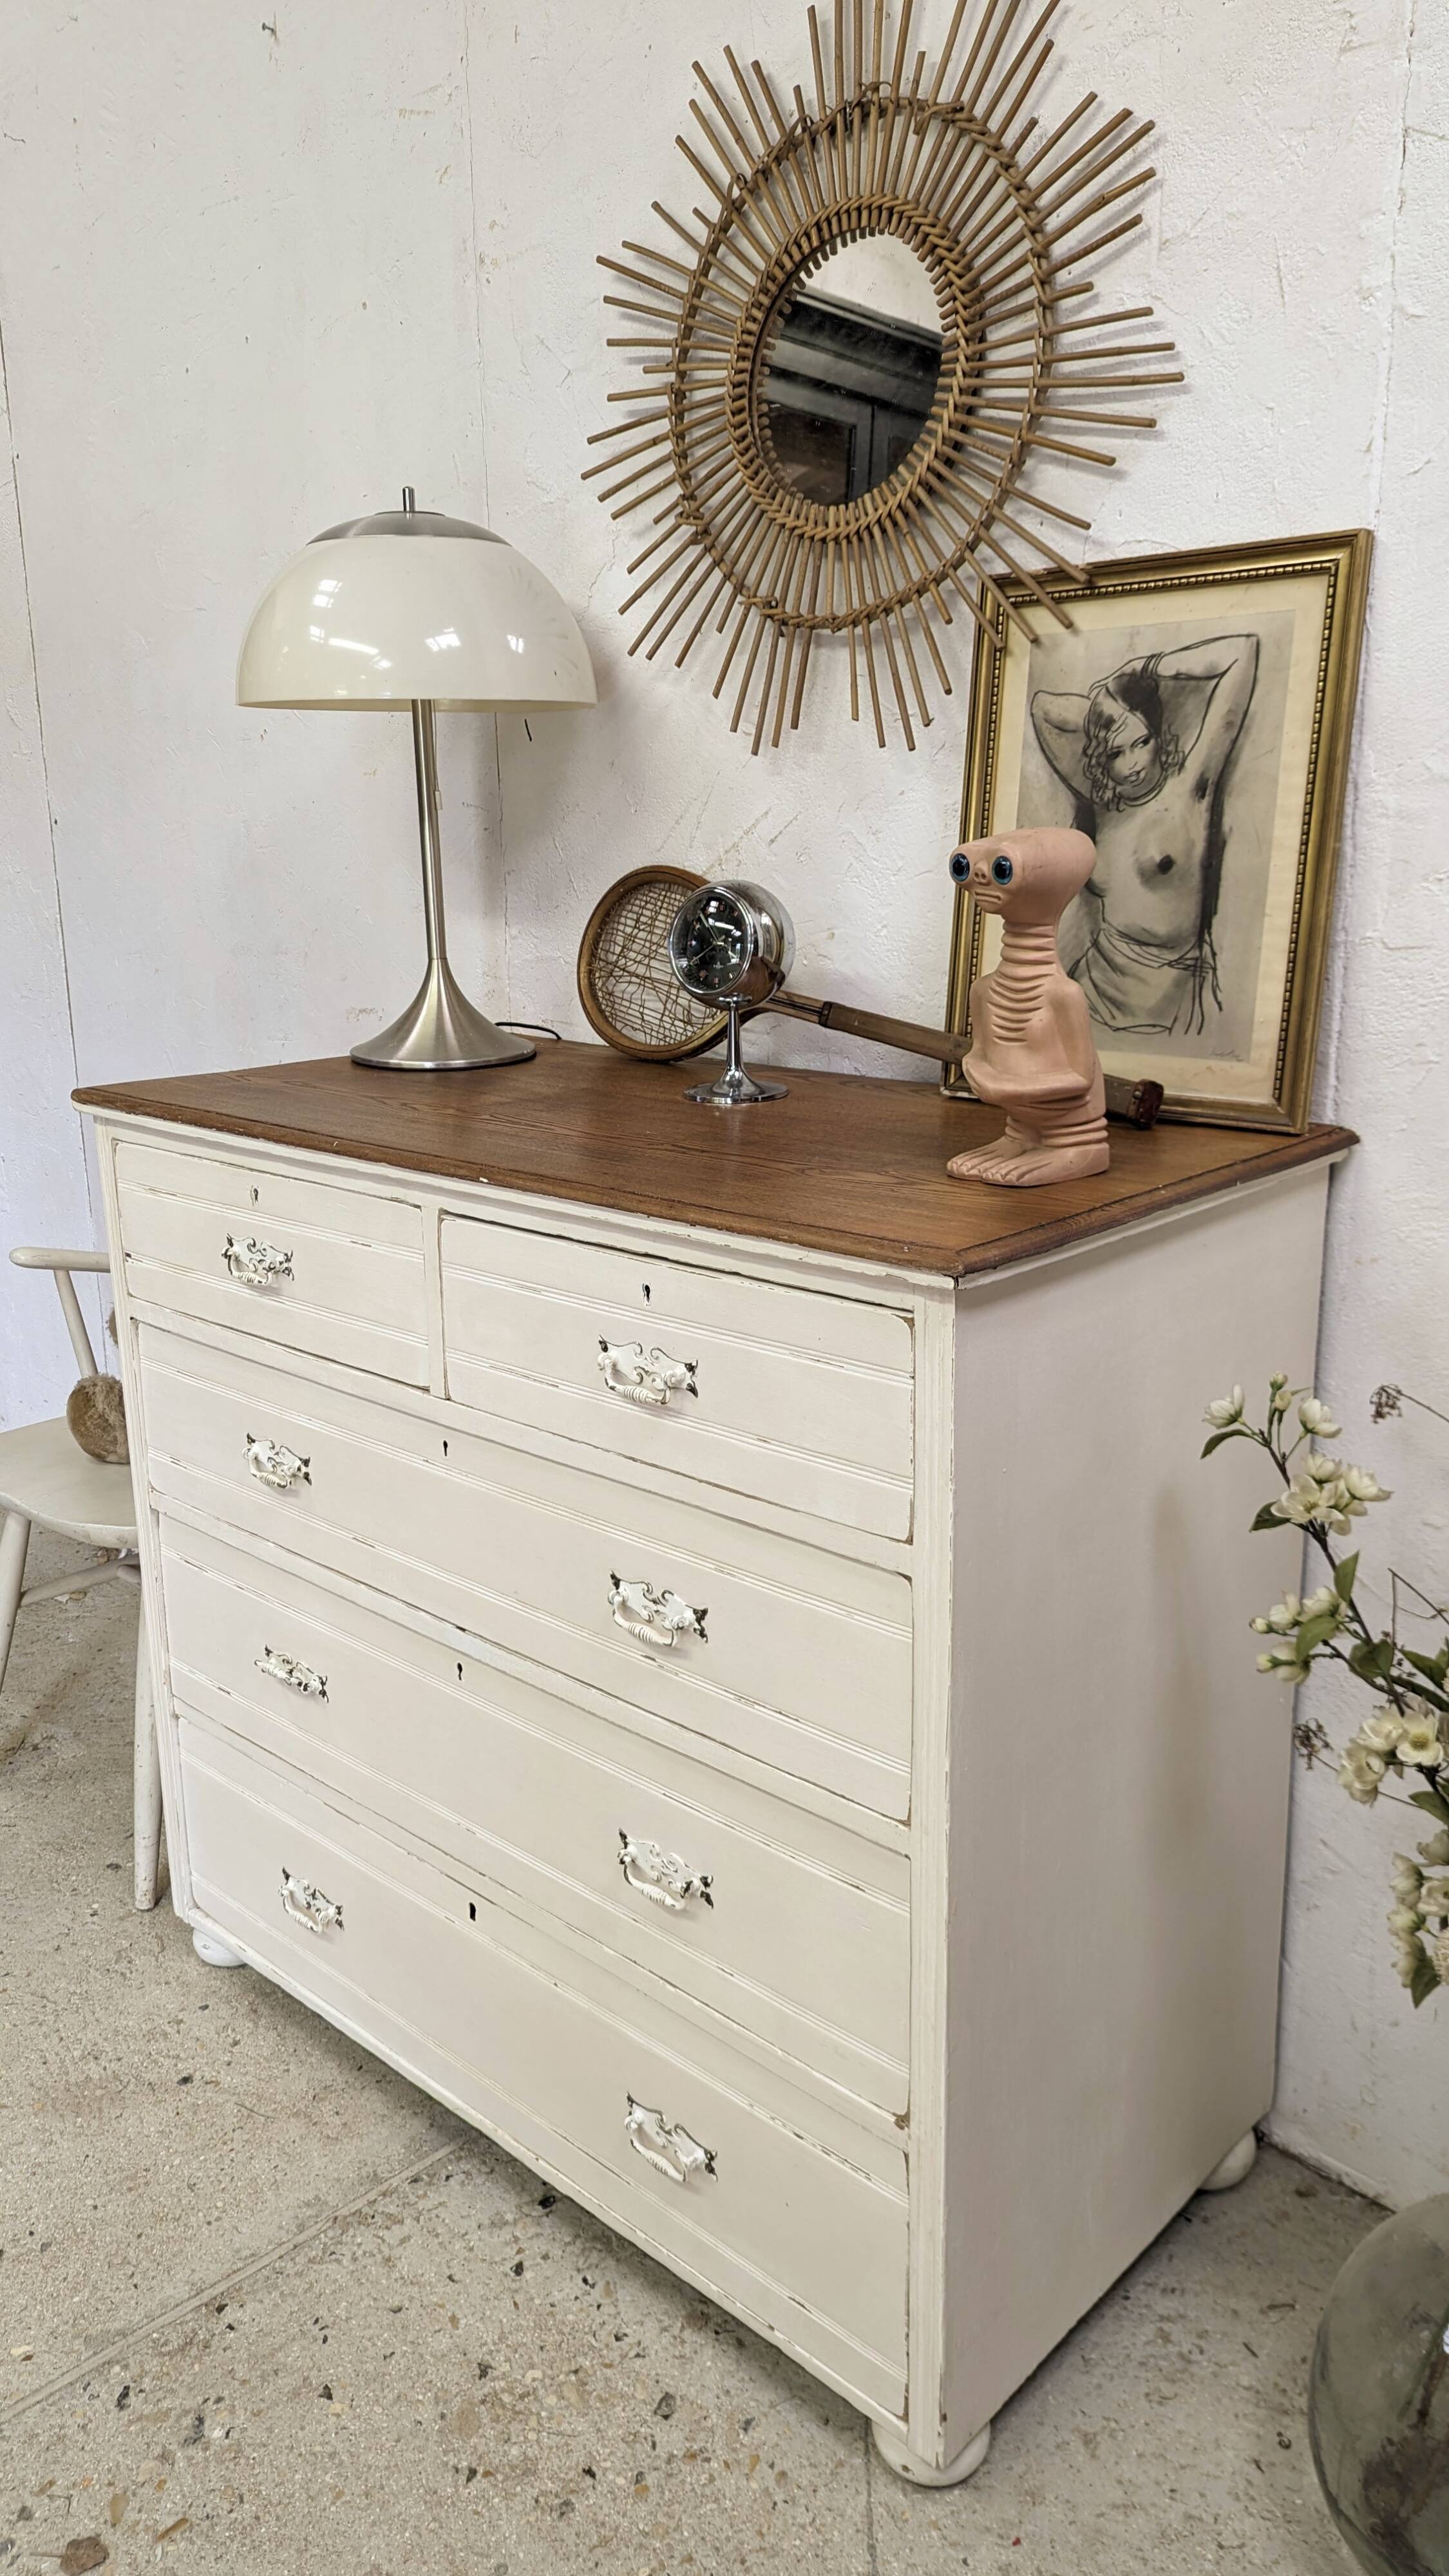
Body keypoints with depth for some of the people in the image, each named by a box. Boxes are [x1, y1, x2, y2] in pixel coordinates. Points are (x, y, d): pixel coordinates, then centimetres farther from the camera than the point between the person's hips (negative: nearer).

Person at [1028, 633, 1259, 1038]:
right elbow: (1043, 706, 19)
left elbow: (1241, 652, -6)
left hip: (1169, 989, -4)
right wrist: (1104, 709, 11)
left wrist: (1146, 673, 3)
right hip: (1099, 976, 4)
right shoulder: (1103, 806, 9)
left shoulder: (1189, 787, -3)